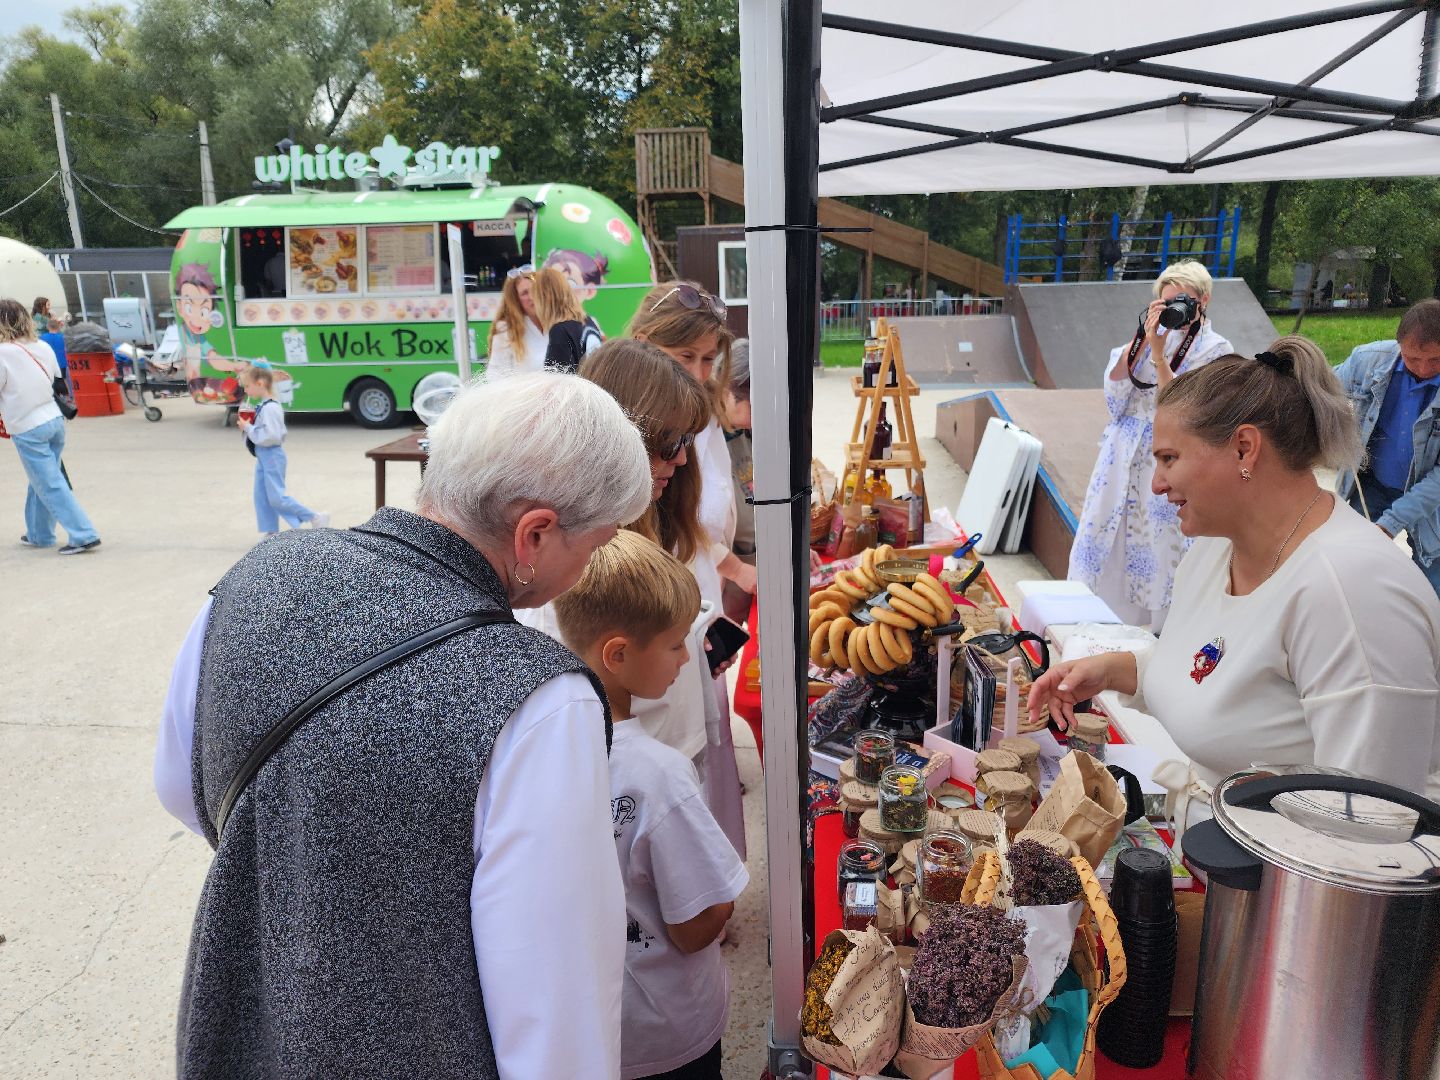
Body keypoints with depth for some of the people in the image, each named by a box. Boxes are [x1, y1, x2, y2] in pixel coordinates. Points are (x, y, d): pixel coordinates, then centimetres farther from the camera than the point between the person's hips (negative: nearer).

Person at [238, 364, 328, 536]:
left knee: (277, 496, -6)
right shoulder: (263, 405, 9)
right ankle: (272, 532, 19)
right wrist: (248, 426, 4)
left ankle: (315, 517, 1)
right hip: (264, 457, 10)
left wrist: (249, 428, -20)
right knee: (262, 496, 12)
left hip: (272, 457, -10)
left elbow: (271, 436, -27)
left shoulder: (270, 408, -22)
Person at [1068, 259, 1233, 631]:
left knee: (1156, 552, 0)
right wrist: (1142, 338, -8)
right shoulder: (1151, 334, 9)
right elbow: (1114, 396, -2)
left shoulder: (1216, 350, -3)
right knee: (1108, 548, 9)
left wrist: (1159, 354, -18)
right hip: (1121, 461, 4)